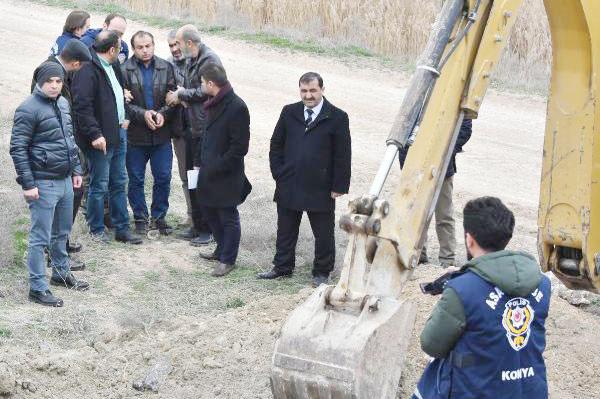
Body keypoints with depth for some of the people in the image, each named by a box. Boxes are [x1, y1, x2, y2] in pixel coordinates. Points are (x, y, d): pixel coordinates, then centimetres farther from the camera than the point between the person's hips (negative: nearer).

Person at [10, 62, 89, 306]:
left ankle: (61, 273, 36)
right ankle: (37, 288, 5)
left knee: (62, 232, 20)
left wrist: (76, 170, 18)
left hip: (65, 180, 8)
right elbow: (17, 149, -15)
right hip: (43, 184, -8)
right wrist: (28, 184, -17)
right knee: (40, 238, -2)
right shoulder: (28, 110, -15)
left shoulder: (63, 104, 10)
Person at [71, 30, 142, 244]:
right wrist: (94, 134, -25)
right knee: (100, 186, 2)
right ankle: (96, 229, 15)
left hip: (118, 134, 9)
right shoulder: (88, 70, -18)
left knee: (119, 183, 14)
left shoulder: (112, 66, 12)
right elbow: (82, 106, -23)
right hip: (101, 138, -9)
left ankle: (122, 228, 22)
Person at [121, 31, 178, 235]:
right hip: (135, 135, -2)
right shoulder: (125, 70, -6)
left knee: (163, 178, 7)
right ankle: (140, 218, 21)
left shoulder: (166, 68, 4)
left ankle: (159, 216, 22)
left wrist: (163, 114, -14)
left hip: (161, 134, 2)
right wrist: (143, 114, -19)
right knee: (136, 179, 8)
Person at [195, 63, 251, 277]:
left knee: (228, 218, 4)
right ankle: (222, 249, 36)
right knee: (210, 211, 19)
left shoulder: (236, 107, -20)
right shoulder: (214, 103, 8)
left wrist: (215, 167, -19)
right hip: (209, 171, 9)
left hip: (226, 176, -9)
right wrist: (199, 162, 12)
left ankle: (228, 259, 16)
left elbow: (240, 147, -20)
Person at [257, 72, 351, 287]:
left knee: (323, 233, 8)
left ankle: (322, 272, 22)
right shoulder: (289, 112, 4)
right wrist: (279, 173, 3)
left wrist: (339, 186, -8)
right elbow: (276, 145, 11)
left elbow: (342, 155, -5)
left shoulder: (337, 117, -6)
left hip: (321, 188, -3)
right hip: (289, 186, 3)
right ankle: (282, 267, 30)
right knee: (285, 229, 15)